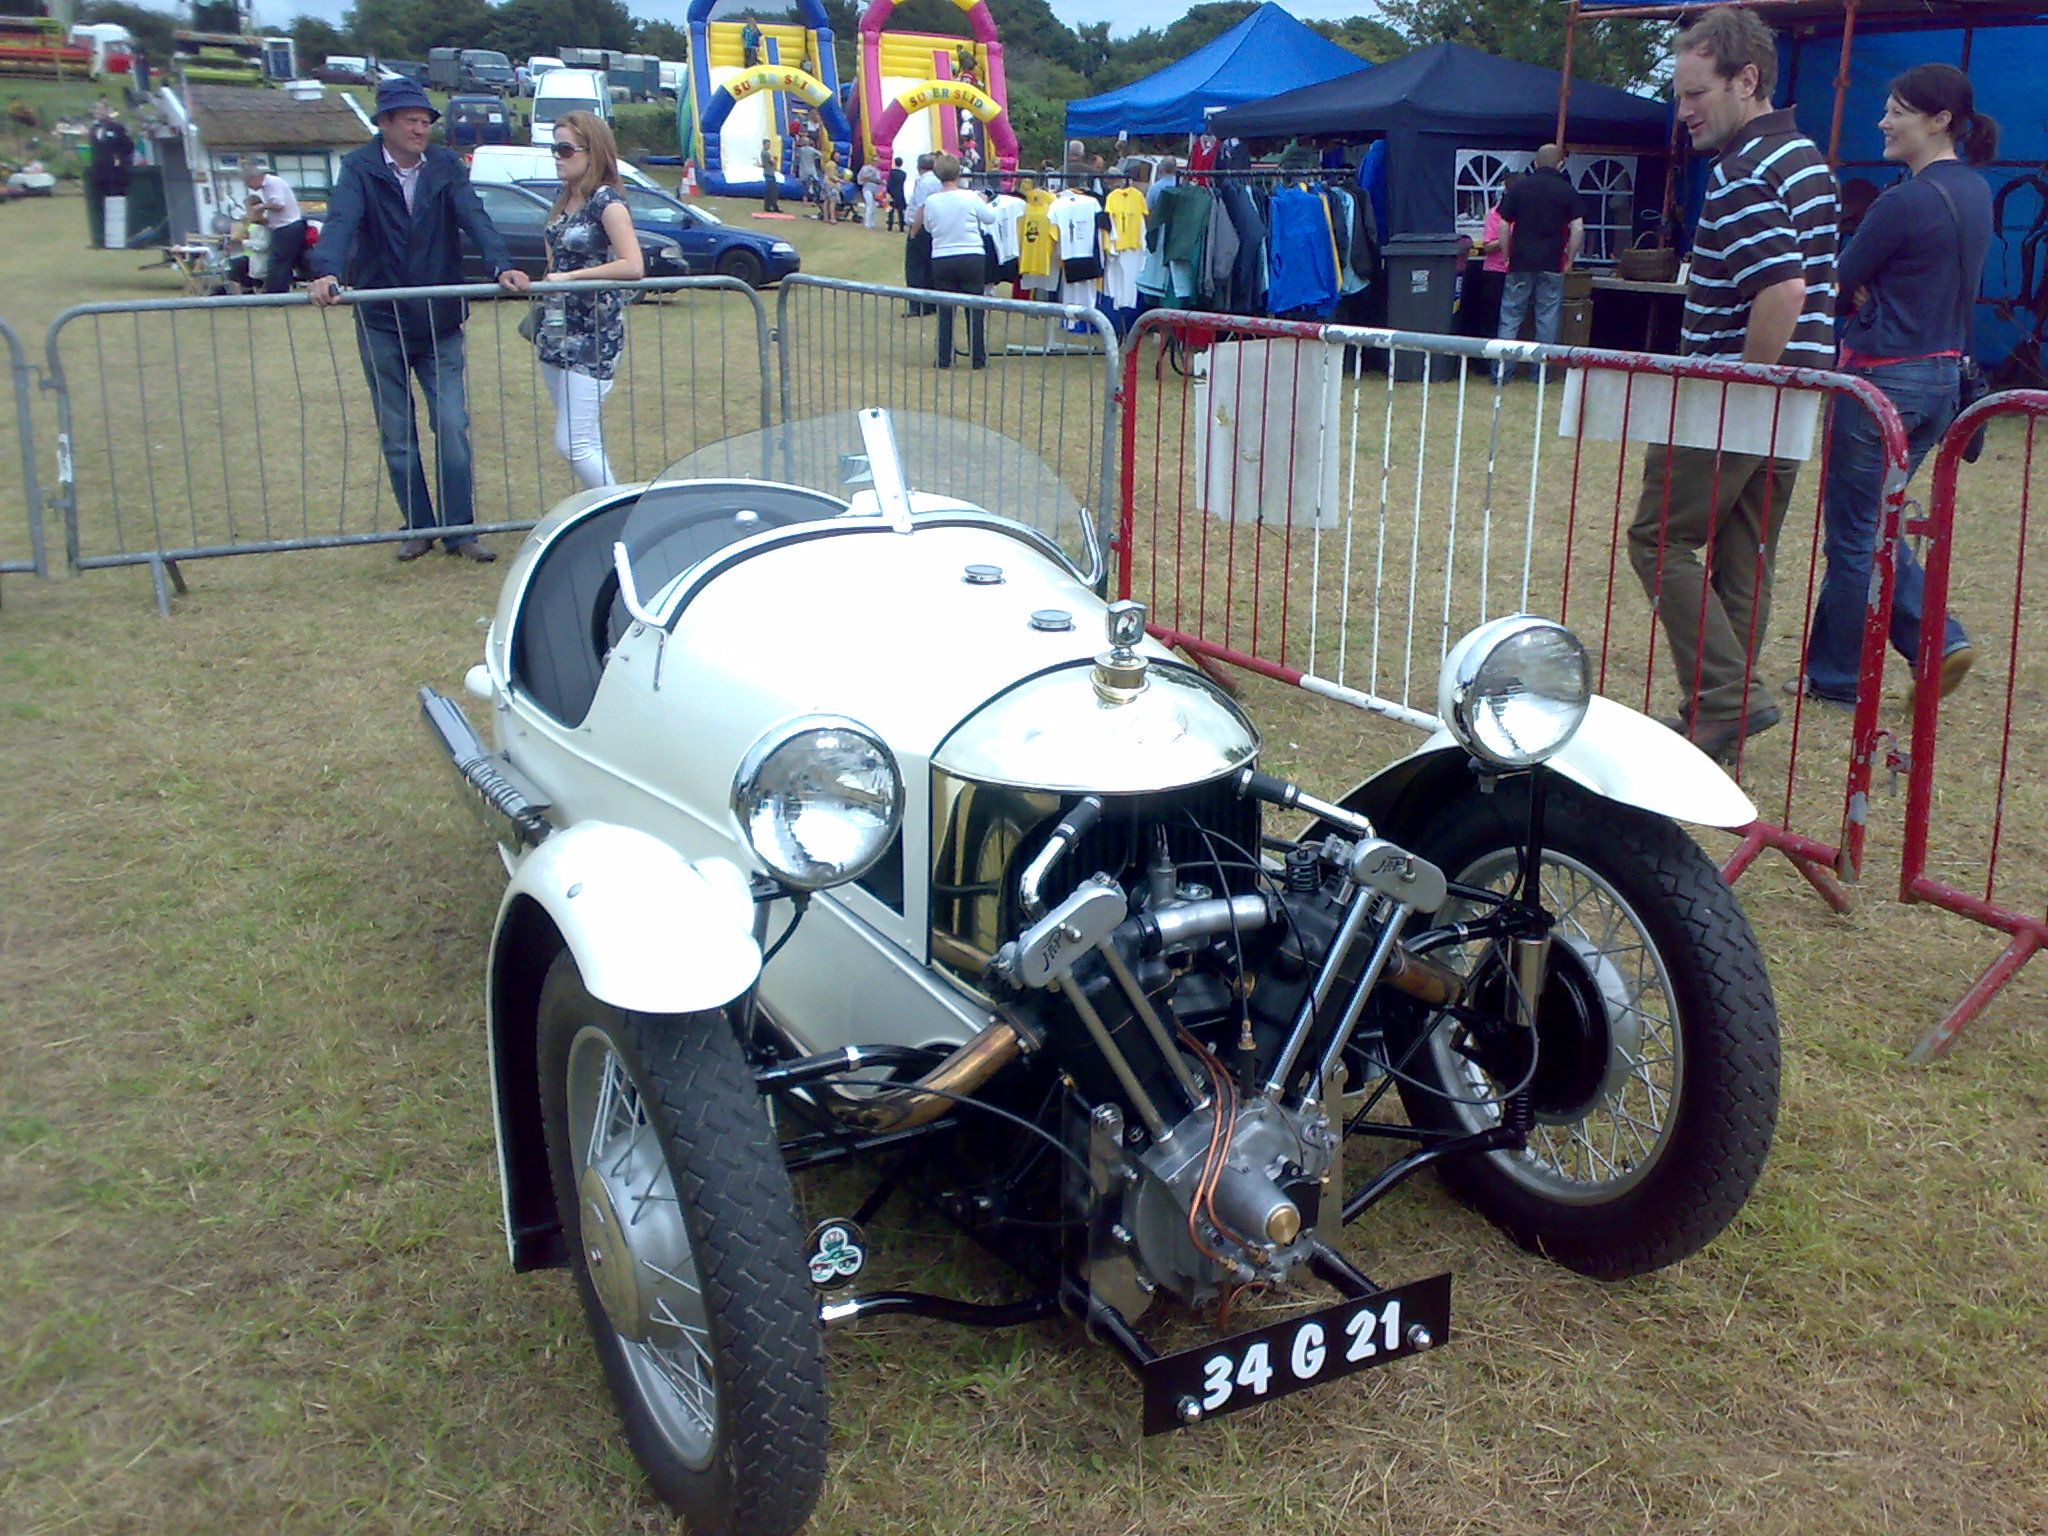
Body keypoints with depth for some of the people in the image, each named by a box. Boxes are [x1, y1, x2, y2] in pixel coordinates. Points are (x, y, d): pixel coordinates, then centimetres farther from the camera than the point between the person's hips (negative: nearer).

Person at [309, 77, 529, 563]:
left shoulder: (446, 166, 1)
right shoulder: (359, 169, -5)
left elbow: (473, 217, -13)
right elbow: (341, 220, -21)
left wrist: (502, 266, -32)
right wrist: (327, 272, -40)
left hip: (440, 322, 1)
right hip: (381, 324, -1)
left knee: (452, 428, -2)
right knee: (398, 436, 7)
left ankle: (460, 530, 7)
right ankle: (418, 529, 18)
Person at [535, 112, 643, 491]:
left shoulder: (606, 201, -12)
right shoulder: (564, 200, 12)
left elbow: (633, 267, -23)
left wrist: (570, 277, -22)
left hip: (594, 336, -8)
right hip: (558, 332, 8)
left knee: (574, 444, -11)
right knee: (589, 445, 12)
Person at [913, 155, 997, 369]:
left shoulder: (930, 202, -4)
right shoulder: (970, 198, -9)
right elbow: (990, 218, 6)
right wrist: (983, 202, 24)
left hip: (941, 260, 2)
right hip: (971, 258, -2)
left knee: (945, 311, 10)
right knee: (975, 310, 7)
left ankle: (944, 359, 10)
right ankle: (978, 358, 7)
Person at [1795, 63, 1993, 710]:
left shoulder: (1906, 201, -19)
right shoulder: (1976, 193, 9)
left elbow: (1843, 278, -10)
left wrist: (1864, 291, 9)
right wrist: (1874, 293, 2)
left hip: (1883, 377, -9)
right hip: (1944, 375, 9)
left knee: (1853, 533, 4)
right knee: (1873, 524, 19)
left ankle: (1836, 675, 14)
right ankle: (1939, 641, 11)